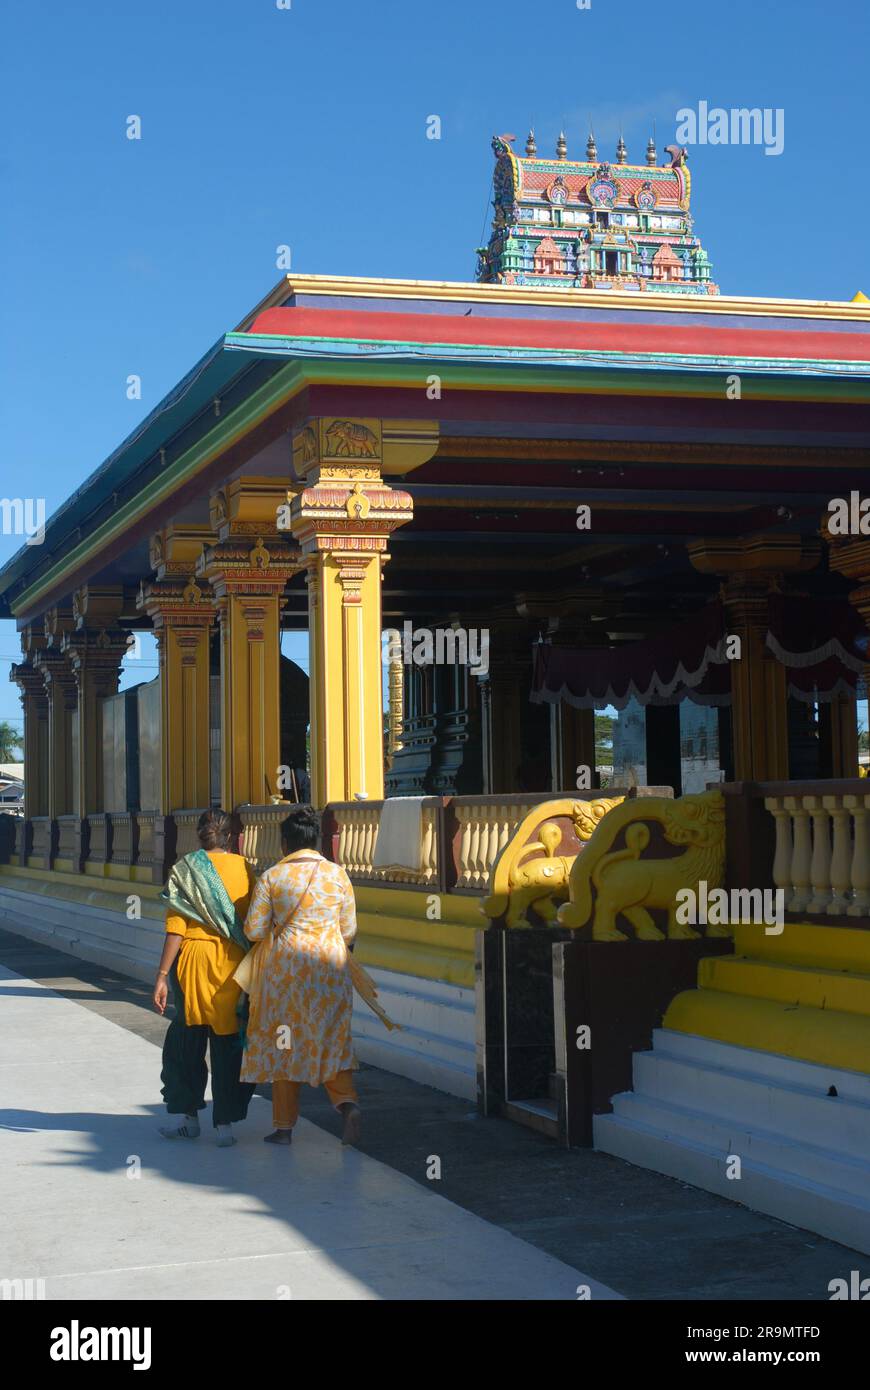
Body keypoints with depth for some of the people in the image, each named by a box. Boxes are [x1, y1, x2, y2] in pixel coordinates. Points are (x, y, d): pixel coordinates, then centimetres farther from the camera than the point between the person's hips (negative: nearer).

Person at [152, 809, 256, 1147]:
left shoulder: (186, 869, -5)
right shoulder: (244, 869, 1)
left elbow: (176, 928, -9)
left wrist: (162, 975, -6)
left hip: (194, 958, -2)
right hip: (235, 964, 2)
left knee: (186, 1042, 13)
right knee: (228, 1045, 7)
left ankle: (188, 1116, 18)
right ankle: (225, 1124, 7)